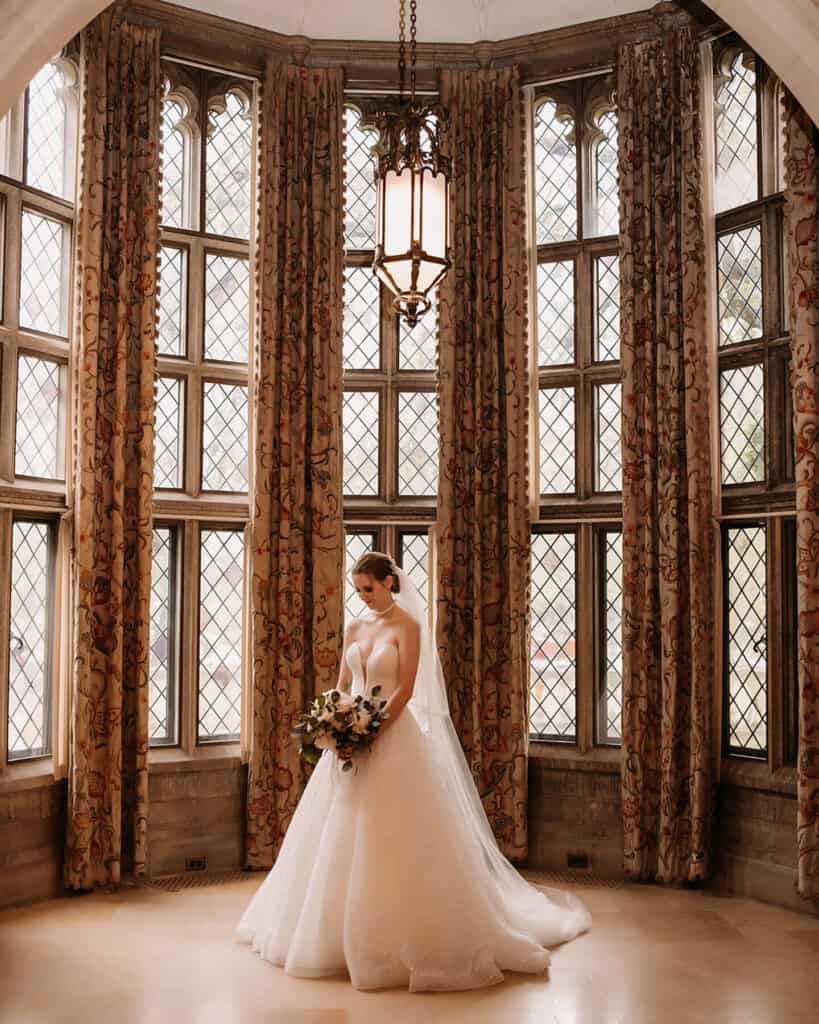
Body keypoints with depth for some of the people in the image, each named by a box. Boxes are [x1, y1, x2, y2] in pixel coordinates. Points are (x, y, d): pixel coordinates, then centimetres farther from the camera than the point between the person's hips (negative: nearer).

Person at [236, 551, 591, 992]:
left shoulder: (407, 625, -7)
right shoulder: (354, 628, 12)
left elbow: (405, 689, -14)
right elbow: (342, 684, 13)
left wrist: (371, 733, -19)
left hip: (393, 735, -7)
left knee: (394, 839, -4)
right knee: (340, 837, 10)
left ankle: (399, 935, 8)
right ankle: (343, 931, 24)